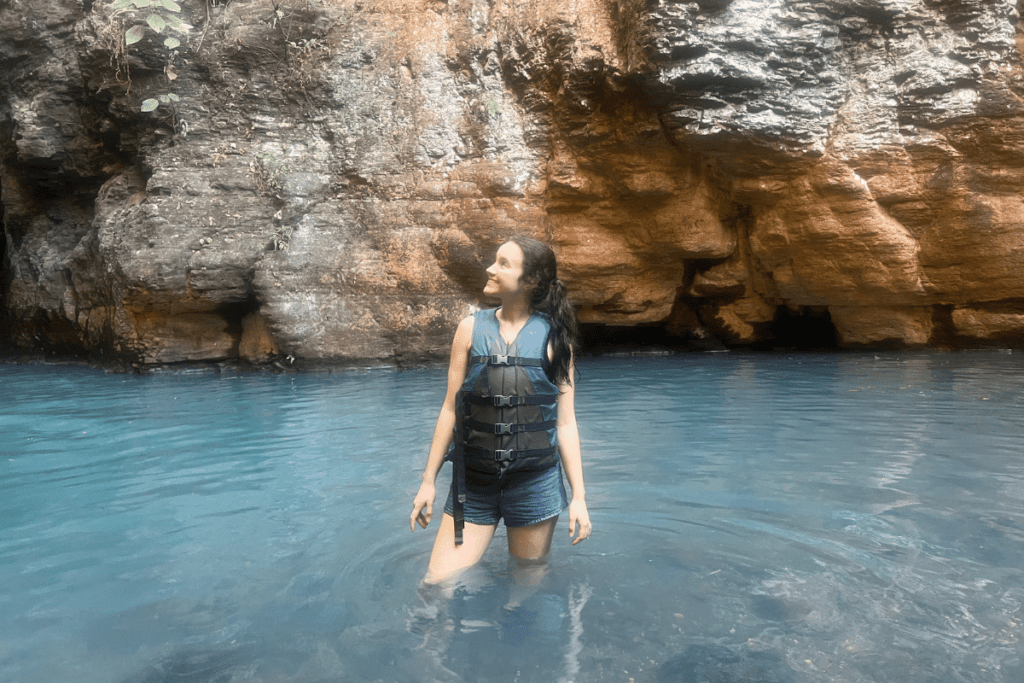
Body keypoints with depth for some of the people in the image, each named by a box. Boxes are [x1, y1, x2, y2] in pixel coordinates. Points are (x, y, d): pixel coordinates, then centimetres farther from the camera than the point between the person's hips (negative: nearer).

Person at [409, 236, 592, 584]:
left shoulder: (554, 337, -2)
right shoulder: (471, 329, 2)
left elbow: (565, 422, 1)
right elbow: (451, 409, 5)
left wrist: (578, 496, -2)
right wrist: (428, 480, 7)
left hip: (535, 481, -1)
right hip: (473, 482, 1)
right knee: (438, 585, -2)